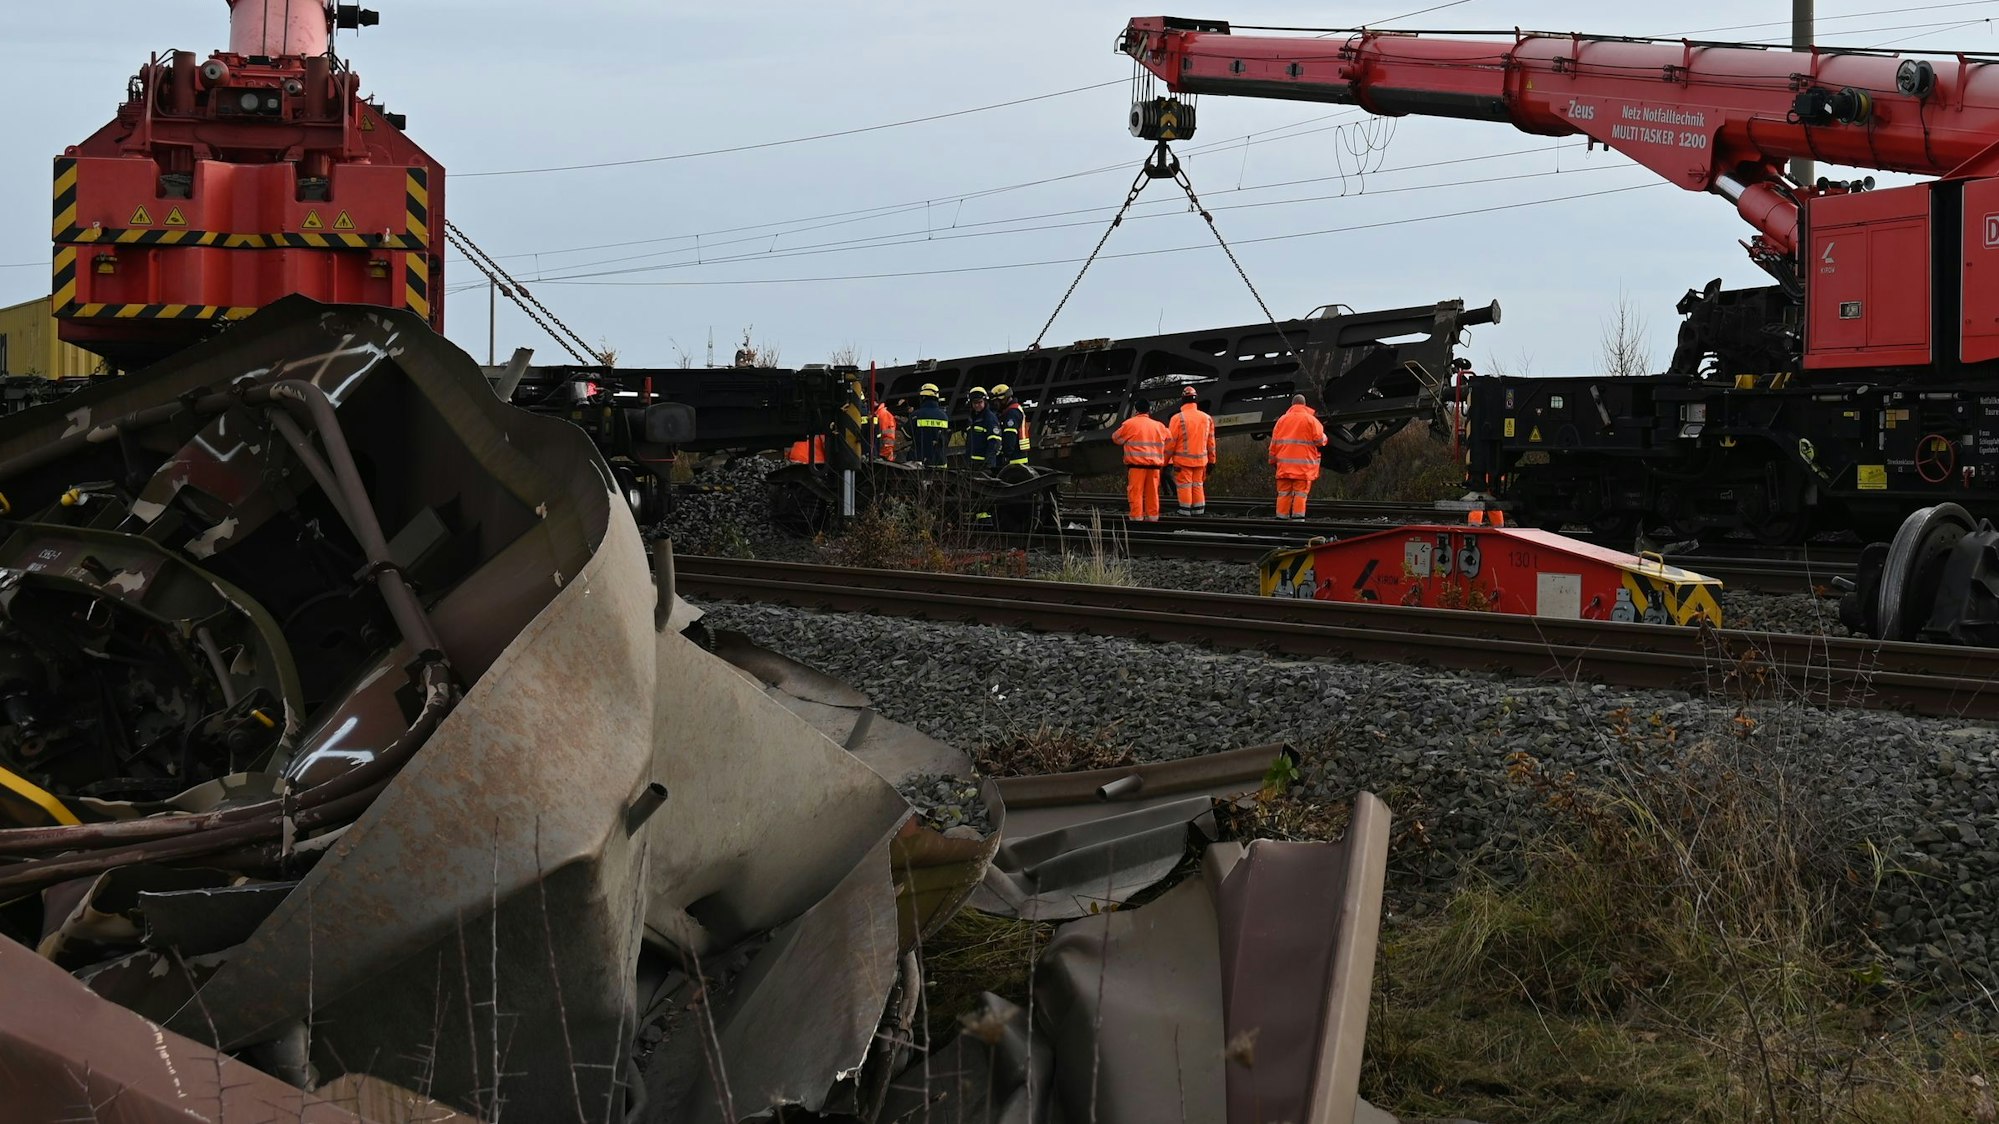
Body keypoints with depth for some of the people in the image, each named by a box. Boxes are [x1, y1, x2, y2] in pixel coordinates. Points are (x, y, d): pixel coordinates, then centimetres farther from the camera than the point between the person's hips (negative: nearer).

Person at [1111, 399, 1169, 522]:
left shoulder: (1129, 424, -1)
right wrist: (1163, 463, 23)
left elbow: (1116, 438, 11)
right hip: (1154, 464, 4)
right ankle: (1152, 517, 12)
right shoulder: (1158, 426, 13)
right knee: (1152, 493, 10)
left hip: (1136, 464, -4)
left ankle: (1137, 518, -6)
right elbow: (1167, 444, 16)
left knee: (1136, 492, -2)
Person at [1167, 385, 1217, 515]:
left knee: (1184, 486, 0)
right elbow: (1211, 441, 10)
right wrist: (1211, 460, 18)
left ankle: (1185, 511, 0)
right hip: (1200, 459, 5)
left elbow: (1170, 441, -9)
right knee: (1198, 485, 12)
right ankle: (1199, 511, 12)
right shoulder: (1207, 418, 6)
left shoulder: (1178, 418, -10)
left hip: (1183, 460, -5)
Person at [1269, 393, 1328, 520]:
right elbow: (1319, 440, -5)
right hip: (1304, 465, -3)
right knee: (1301, 493, -2)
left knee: (1284, 493, 6)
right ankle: (1298, 516, -8)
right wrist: (1324, 438, 18)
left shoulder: (1282, 419, 10)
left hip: (1284, 465, 3)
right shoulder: (1311, 419, 0)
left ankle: (1282, 517, 4)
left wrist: (1273, 460, 17)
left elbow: (1274, 442, 10)